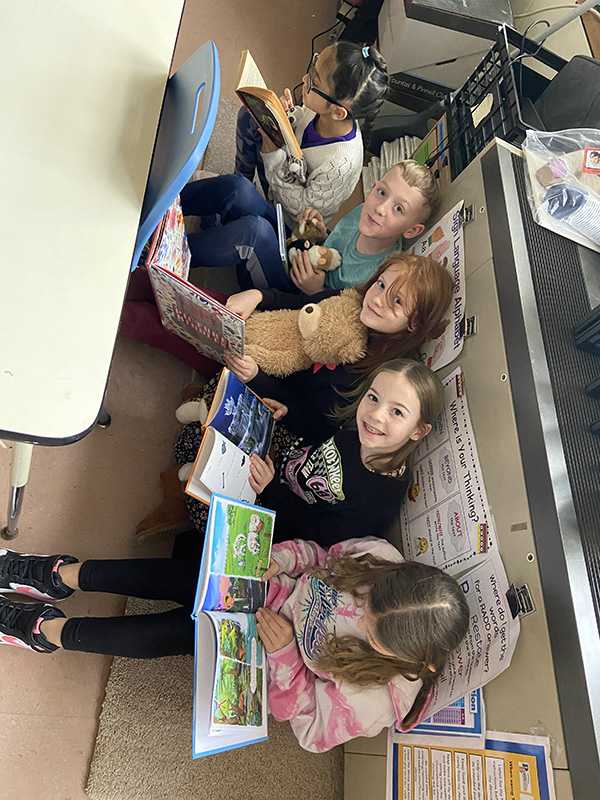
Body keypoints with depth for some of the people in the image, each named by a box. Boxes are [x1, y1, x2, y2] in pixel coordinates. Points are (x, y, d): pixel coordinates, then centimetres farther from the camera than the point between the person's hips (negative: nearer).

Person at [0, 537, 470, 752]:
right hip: (274, 594, 4)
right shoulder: (379, 556, -27)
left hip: (265, 658, -4)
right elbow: (322, 558, -8)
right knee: (171, 575, -9)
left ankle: (46, 630, 12)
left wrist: (282, 652, -33)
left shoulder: (374, 702, -34)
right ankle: (58, 576, 16)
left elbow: (307, 725, -19)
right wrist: (280, 557, -27)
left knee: (165, 634, -14)